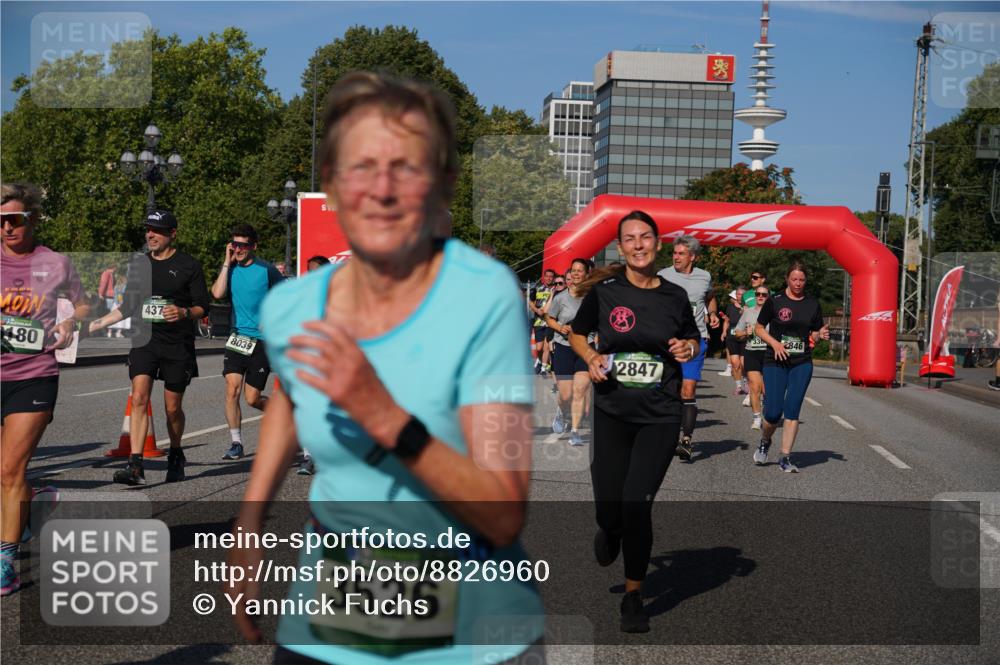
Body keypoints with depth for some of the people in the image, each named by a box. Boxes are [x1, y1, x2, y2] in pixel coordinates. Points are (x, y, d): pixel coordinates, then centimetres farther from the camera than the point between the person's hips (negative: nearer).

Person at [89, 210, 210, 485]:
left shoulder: (189, 265, -1)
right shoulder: (138, 264, 11)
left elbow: (202, 307, -2)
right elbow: (128, 306, 20)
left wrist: (184, 313, -23)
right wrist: (96, 325, 15)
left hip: (178, 346, -3)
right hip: (144, 341, 3)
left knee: (172, 408, 4)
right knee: (139, 398, -15)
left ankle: (176, 456, 29)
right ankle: (135, 465, -18)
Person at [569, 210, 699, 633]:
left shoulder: (674, 296, 1)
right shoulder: (604, 292, -4)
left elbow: (692, 340, 17)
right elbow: (577, 334, 11)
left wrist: (688, 349, -5)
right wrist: (591, 358, -8)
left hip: (661, 415, 0)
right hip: (612, 412, 0)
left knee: (637, 503, -9)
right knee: (609, 507, 4)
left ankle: (633, 595, 10)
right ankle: (610, 531, 45)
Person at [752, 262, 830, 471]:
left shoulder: (813, 304, 6)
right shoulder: (774, 301, -2)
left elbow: (815, 333, 14)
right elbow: (759, 328, 4)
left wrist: (821, 334, -9)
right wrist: (775, 343, -12)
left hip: (802, 364, 2)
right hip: (775, 362, -2)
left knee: (792, 410, -5)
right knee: (773, 412, -5)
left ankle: (785, 457, 2)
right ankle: (764, 442, 27)